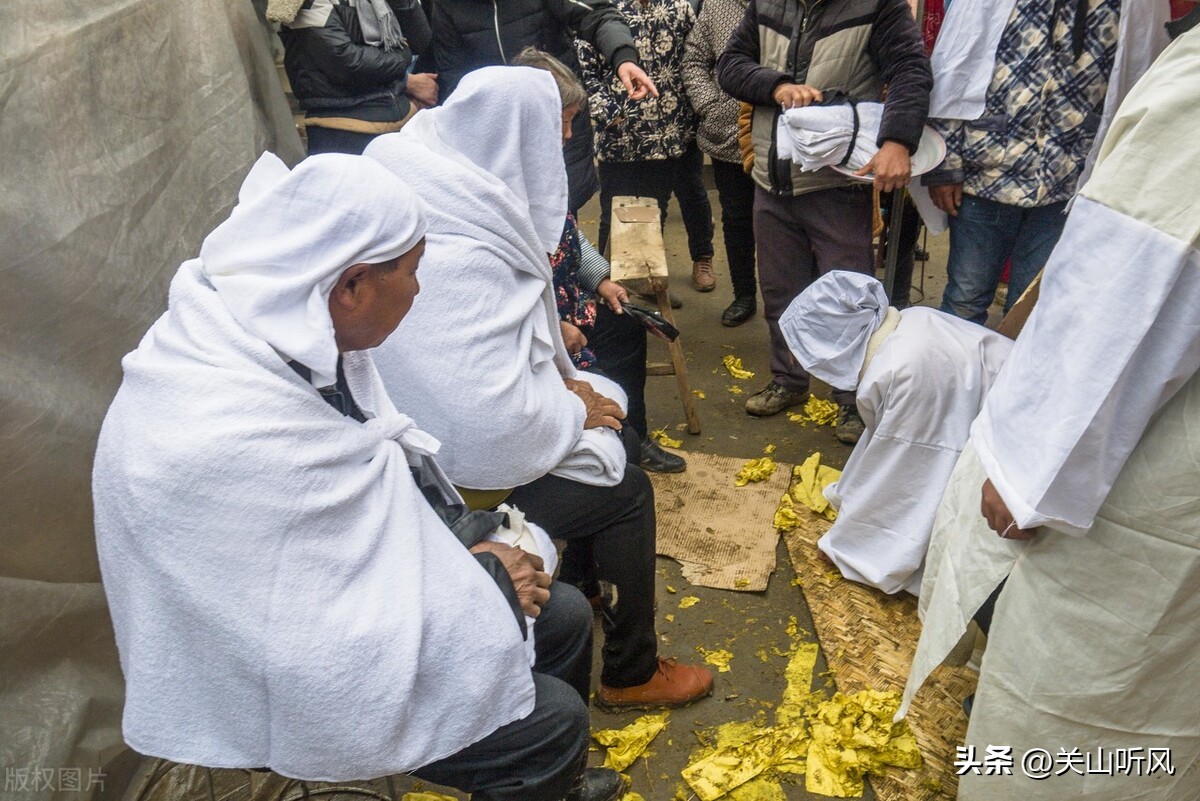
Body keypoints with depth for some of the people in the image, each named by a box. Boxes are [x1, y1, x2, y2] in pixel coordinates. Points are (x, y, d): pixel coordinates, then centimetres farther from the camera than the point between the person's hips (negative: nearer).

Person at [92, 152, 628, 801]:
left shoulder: (289, 333, -11)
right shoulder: (226, 443, -36)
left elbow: (391, 453, 4)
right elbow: (328, 645, -31)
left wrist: (468, 539, -8)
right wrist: (485, 582, -19)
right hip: (280, 695, -8)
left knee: (564, 615, 10)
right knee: (550, 718, -10)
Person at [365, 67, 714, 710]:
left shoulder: (451, 196, -2)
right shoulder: (457, 260, -33)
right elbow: (494, 420, -35)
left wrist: (564, 378, 2)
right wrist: (576, 409, -17)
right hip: (465, 472, -9)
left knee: (620, 436, 18)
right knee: (626, 492, 0)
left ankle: (579, 582, 40)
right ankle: (631, 674, 20)